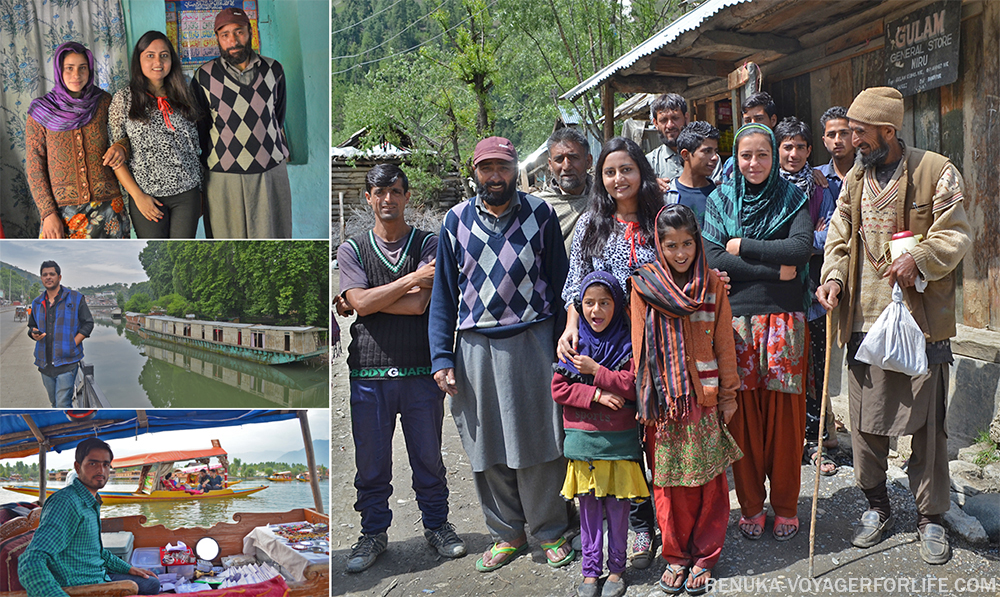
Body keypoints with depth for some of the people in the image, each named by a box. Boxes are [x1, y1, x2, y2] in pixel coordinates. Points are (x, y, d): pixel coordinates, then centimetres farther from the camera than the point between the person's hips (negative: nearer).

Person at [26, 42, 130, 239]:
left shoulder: (104, 102, 3)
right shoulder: (41, 112, 1)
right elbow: (34, 167, 1)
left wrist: (121, 148, -10)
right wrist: (48, 213, -7)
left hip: (107, 205, 1)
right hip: (62, 208, -1)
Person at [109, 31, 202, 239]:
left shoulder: (183, 96, 8)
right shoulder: (124, 99, -1)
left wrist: (200, 193, 10)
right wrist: (137, 196, -10)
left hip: (187, 194, 2)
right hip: (148, 197, -2)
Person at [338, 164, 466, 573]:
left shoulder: (430, 245, 4)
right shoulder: (351, 250, 8)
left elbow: (419, 305, -10)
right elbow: (361, 303, -9)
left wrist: (372, 300, -6)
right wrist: (412, 279, -10)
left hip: (421, 371, 0)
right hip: (369, 373, 1)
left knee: (428, 456, 10)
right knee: (371, 460, 9)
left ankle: (437, 525, 28)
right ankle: (373, 532, 26)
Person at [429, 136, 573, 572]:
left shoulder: (540, 214, 3)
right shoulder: (456, 220, 7)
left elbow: (559, 281, 4)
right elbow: (443, 294, 7)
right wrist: (441, 357, 0)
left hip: (532, 340, -2)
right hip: (475, 345, 2)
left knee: (539, 439, 3)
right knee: (487, 446, 8)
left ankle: (549, 531, 22)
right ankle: (506, 533, 25)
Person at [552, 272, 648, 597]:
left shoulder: (627, 343, -3)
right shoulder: (573, 342, 3)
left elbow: (631, 387, -12)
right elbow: (559, 388, -2)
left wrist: (595, 370, -15)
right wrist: (596, 394, -13)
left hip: (619, 439, -2)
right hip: (582, 439, 2)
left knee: (617, 504, 7)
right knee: (588, 506, 10)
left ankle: (616, 568, 23)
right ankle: (590, 570, 22)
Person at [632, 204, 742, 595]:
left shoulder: (713, 284, 3)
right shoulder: (644, 285, 0)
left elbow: (724, 342, 6)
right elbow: (640, 345, 2)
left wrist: (729, 394, 4)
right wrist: (644, 398, 1)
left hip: (705, 398, 1)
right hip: (664, 398, 0)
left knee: (708, 478, 5)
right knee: (668, 479, 6)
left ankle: (704, 556, 21)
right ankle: (676, 555, 22)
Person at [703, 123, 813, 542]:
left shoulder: (792, 199, 7)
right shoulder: (720, 201, 8)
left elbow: (802, 248, -11)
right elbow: (712, 259, -7)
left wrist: (742, 247, -9)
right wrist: (775, 270, -10)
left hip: (784, 321, 0)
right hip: (736, 321, 0)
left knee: (784, 413, 3)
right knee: (743, 414, 4)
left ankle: (786, 506, 19)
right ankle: (751, 505, 19)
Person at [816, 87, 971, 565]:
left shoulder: (937, 172, -4)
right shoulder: (854, 179, 12)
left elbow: (955, 234, -6)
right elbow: (839, 237, 13)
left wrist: (918, 258, -23)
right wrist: (833, 277, -5)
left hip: (920, 321, -4)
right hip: (864, 319, 4)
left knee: (927, 424, 5)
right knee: (866, 421, 10)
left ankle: (931, 518, 22)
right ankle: (877, 508, 27)